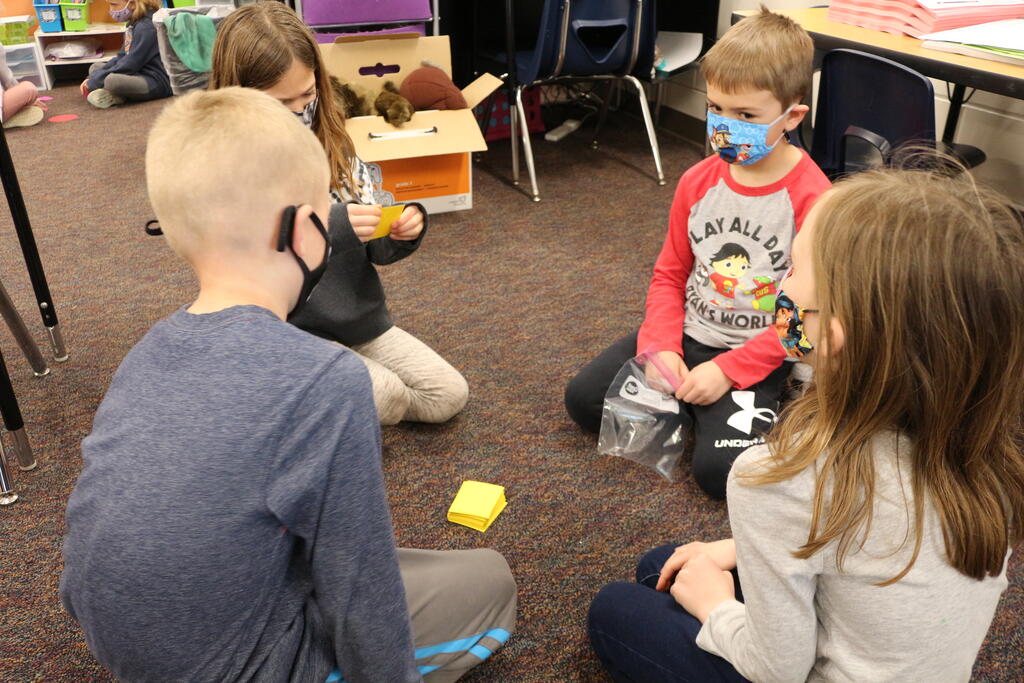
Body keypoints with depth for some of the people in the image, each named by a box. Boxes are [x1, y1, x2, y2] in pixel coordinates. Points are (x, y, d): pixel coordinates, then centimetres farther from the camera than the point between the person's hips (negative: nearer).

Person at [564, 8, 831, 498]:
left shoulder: (812, 199, -18)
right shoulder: (698, 182, -1)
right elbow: (670, 275, 7)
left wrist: (728, 370, -19)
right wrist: (659, 346, -10)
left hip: (756, 354, -5)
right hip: (687, 334, 5)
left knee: (719, 469, -23)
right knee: (583, 399, -3)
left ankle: (762, 414, 7)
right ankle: (693, 405, 8)